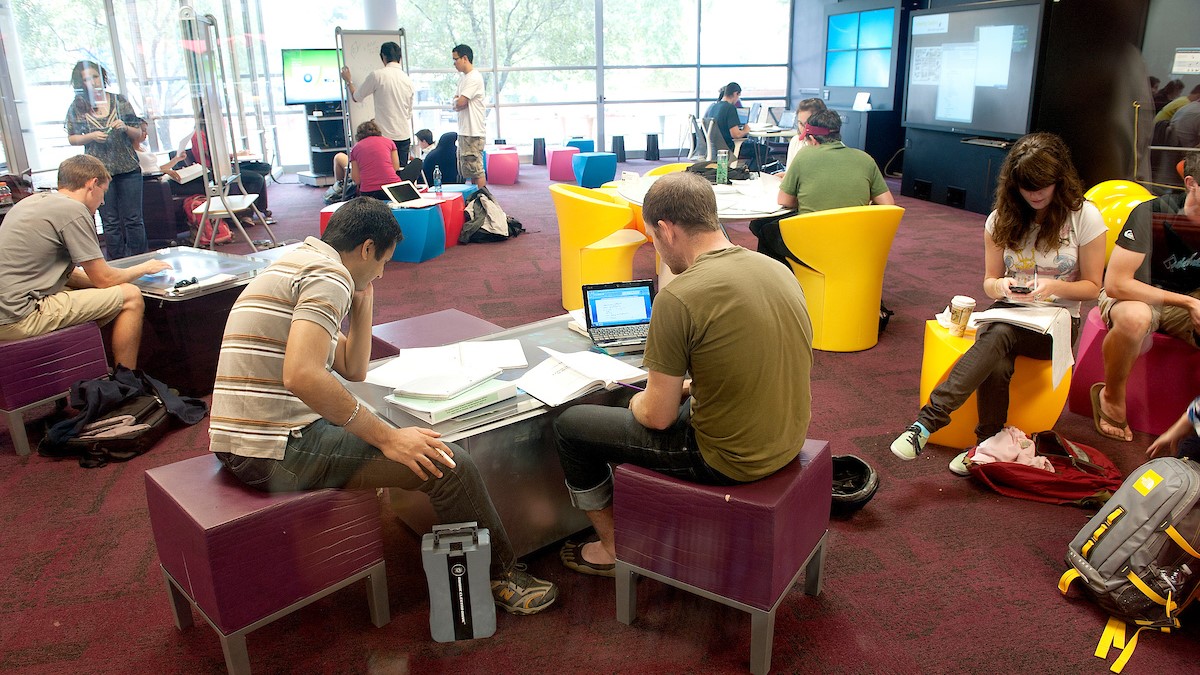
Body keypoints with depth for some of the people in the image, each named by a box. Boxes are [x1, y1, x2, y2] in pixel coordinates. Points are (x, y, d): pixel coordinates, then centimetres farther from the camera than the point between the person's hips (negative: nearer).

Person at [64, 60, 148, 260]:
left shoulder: (119, 101, 5)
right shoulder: (77, 106, 4)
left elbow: (138, 134, 9)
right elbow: (72, 139, 8)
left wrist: (125, 127, -11)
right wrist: (91, 136, -9)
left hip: (128, 167, 0)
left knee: (133, 219, 1)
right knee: (110, 222, 4)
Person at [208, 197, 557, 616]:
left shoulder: (296, 267, 20)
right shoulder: (329, 274, -12)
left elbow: (353, 370, 22)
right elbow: (301, 375, -28)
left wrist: (362, 302, 14)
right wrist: (386, 436, -21)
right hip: (278, 452, -11)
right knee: (447, 464, -10)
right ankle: (501, 575, 10)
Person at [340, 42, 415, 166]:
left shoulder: (376, 75, -6)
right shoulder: (407, 79, 8)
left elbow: (357, 97, 7)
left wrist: (348, 81, 24)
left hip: (385, 135, -4)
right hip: (404, 135, 4)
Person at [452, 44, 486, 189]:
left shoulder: (474, 78, -14)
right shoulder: (463, 78, 18)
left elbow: (459, 102, -20)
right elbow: (456, 103, 17)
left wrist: (457, 101, 3)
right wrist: (459, 102, -5)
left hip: (473, 132, -10)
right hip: (464, 131, 10)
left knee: (476, 171, -9)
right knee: (466, 171, 13)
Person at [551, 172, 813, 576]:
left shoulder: (678, 298, -23)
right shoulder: (778, 269, 0)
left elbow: (658, 417, -16)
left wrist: (639, 402, 6)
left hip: (729, 459, -8)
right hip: (787, 441, 8)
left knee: (569, 426, 9)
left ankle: (613, 548, 26)